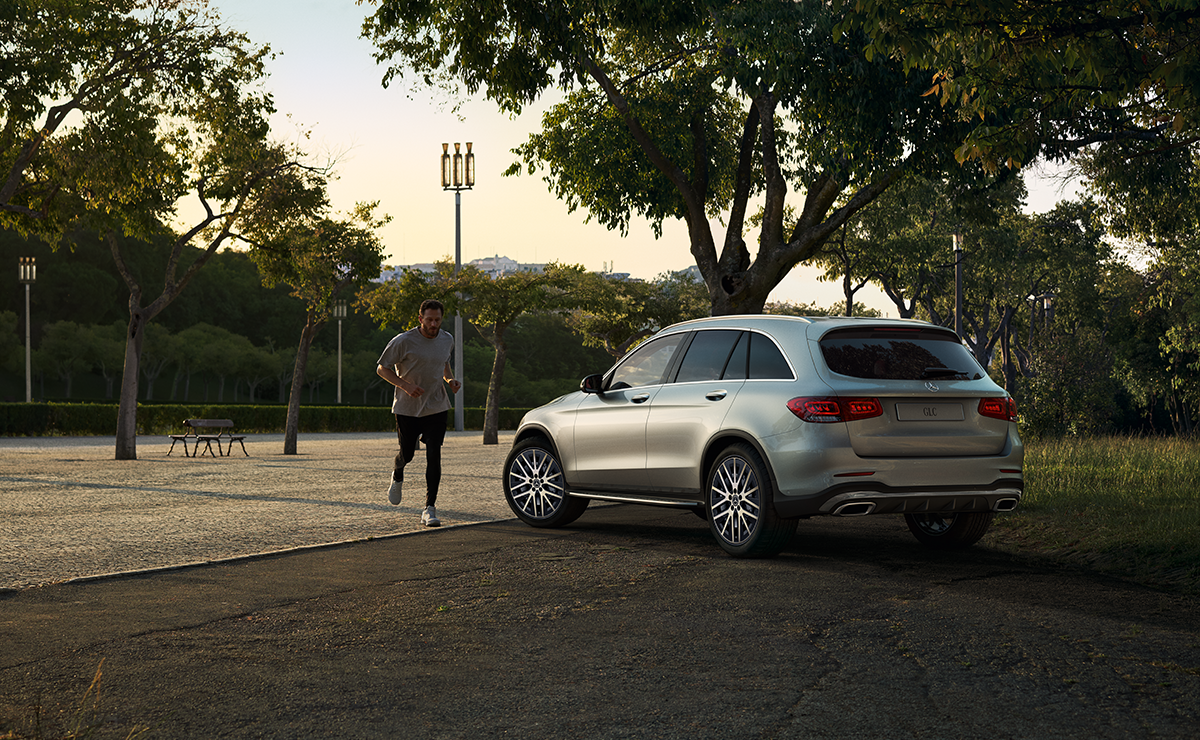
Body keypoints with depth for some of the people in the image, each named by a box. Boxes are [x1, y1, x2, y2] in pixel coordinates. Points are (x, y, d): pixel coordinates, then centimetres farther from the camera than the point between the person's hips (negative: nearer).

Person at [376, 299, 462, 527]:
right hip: (407, 408, -2)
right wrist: (406, 386, -20)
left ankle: (429, 508, -7)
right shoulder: (403, 341, -13)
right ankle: (397, 477, 47)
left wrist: (451, 380, 3)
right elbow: (382, 369, -6)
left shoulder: (447, 340, 3)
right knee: (407, 454, 9)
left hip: (436, 407, 2)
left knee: (433, 456, -9)